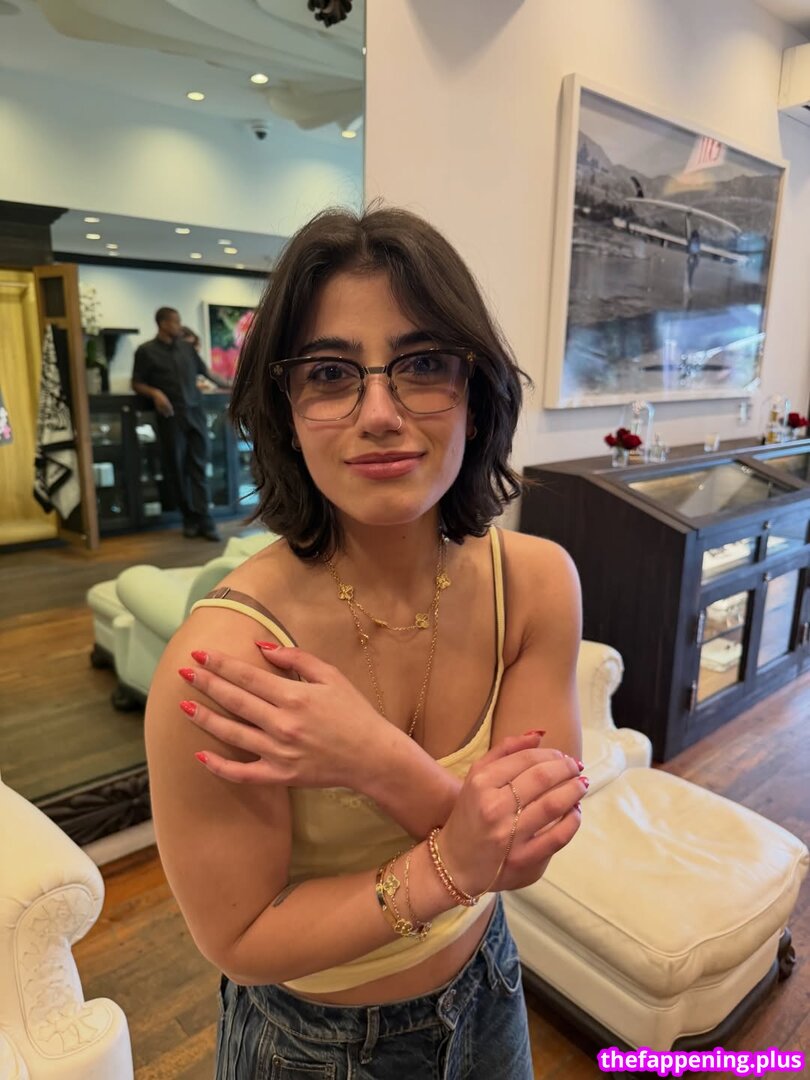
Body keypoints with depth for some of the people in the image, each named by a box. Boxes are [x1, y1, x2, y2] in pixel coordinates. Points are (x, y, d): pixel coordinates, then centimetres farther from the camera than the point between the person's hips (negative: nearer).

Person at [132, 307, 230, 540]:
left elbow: (206, 372, 22)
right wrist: (155, 393, -15)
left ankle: (204, 520, -4)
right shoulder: (146, 351, 1)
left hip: (195, 413, 3)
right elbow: (137, 384, 3)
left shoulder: (187, 347, 13)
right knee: (176, 469, 2)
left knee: (198, 467, -2)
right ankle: (190, 518, 13)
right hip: (171, 416, -3)